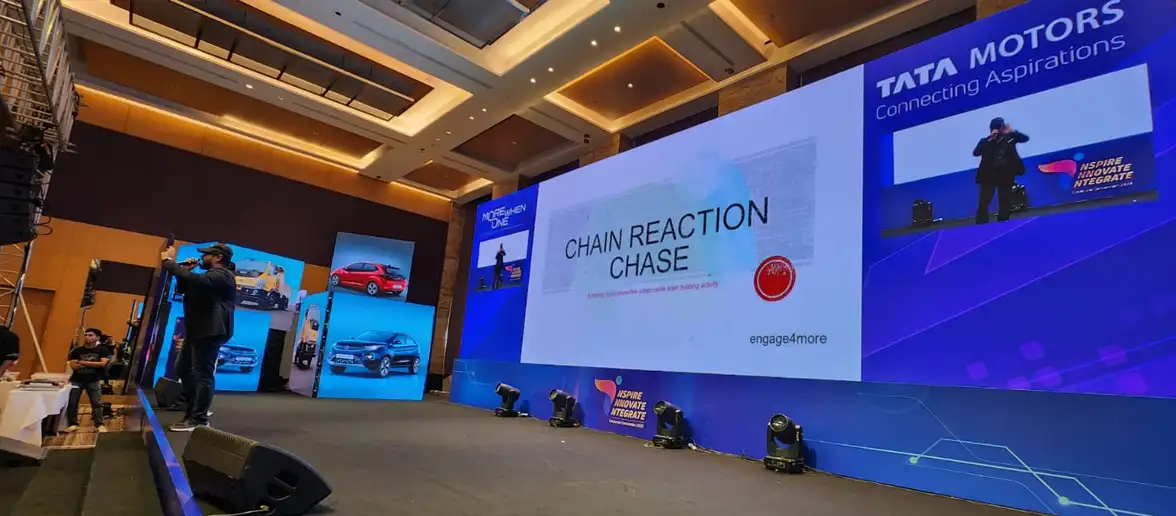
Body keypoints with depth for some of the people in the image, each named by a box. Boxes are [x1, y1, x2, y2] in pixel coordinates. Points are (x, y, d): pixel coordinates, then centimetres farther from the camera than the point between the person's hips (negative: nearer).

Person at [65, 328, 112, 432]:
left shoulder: (103, 350, 0)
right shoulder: (76, 351, 5)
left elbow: (102, 363, -12)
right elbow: (73, 365, -5)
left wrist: (83, 362, -11)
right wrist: (93, 364, -20)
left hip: (94, 380, -2)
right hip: (76, 380, 2)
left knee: (97, 403, -5)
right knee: (71, 402, 0)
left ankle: (100, 424, -4)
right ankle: (72, 424, 12)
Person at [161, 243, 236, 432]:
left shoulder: (222, 275, -12)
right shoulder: (211, 275, 24)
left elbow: (195, 281, -30)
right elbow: (182, 288, 26)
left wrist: (169, 261, -18)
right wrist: (186, 269, 9)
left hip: (211, 331, -12)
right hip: (197, 330, 12)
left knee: (202, 374, -9)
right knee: (183, 368, 17)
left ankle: (198, 419, -5)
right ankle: (196, 407, 26)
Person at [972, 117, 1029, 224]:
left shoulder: (1009, 138, 5)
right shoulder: (986, 141, -1)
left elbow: (1025, 138, -5)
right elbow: (975, 153, -16)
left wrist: (1012, 132, -18)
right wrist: (989, 139, -20)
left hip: (1006, 176, 3)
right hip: (988, 176, -2)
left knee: (1005, 203, 7)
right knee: (983, 203, -5)